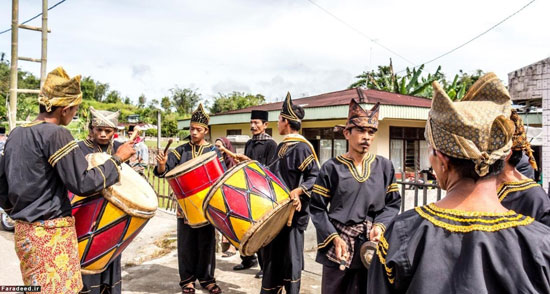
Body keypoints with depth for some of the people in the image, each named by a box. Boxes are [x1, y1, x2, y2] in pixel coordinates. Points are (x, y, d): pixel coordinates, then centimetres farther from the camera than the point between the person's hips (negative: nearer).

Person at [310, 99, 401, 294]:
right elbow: (317, 208, -3)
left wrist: (380, 225, -9)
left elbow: (393, 203, 8)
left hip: (371, 246, 2)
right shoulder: (331, 168, -4)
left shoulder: (385, 166, 4)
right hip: (338, 247, -2)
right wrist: (334, 238, -13)